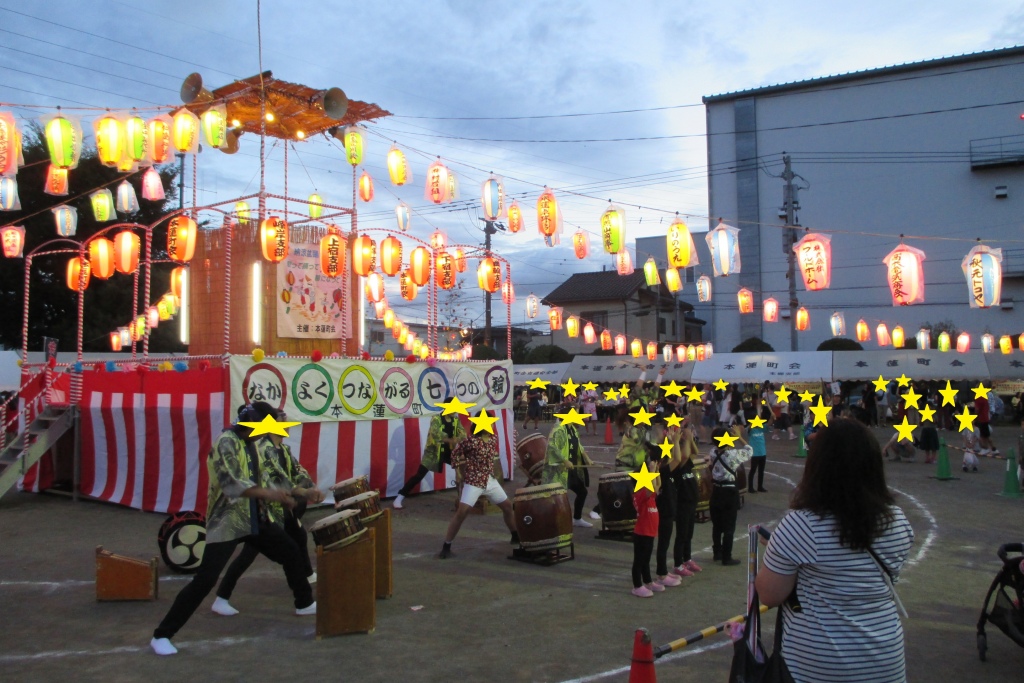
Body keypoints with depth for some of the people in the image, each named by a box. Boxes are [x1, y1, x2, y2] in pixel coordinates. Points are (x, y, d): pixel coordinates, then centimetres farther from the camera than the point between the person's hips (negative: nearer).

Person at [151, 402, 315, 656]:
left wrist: (280, 495, 2)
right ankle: (162, 635, 0)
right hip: (226, 522, -8)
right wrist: (269, 494, -28)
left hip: (257, 518, 8)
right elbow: (230, 484, -28)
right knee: (205, 579, -12)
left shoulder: (251, 443, 8)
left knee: (291, 554, 15)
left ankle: (304, 603, 37)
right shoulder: (225, 443, -18)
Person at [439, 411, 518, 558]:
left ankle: (516, 537, 35)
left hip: (490, 480, 7)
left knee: (508, 506, 15)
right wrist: (465, 471, -3)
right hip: (473, 482, -7)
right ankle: (446, 546, -6)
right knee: (461, 513, -14)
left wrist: (489, 470, 13)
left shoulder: (494, 439, 3)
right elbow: (456, 453, -7)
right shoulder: (471, 440, -18)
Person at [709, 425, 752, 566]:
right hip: (730, 493, -6)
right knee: (729, 527, 4)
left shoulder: (713, 452, -3)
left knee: (717, 525, 17)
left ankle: (717, 553, 29)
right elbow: (749, 451, -1)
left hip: (716, 491, 6)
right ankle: (726, 558, 9)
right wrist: (739, 436, 4)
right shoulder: (733, 454, -18)